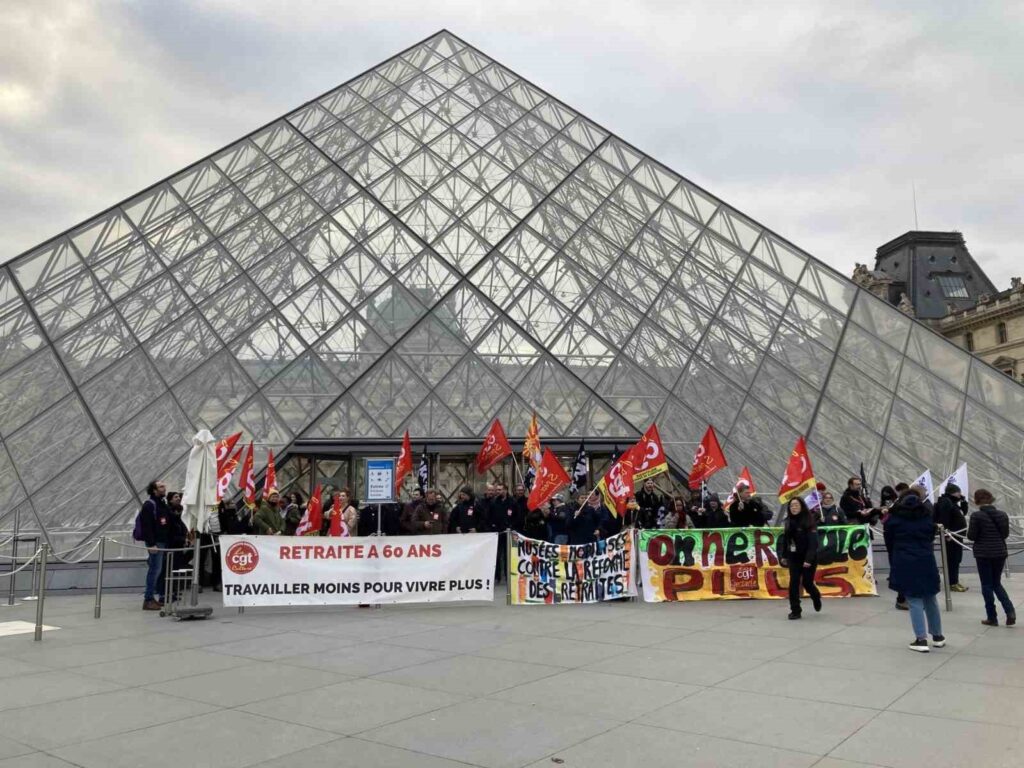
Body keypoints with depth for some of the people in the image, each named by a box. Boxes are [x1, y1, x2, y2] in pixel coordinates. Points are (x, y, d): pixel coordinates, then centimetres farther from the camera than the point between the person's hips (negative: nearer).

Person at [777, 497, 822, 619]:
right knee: (794, 583, -5)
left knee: (807, 582, 4)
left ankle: (816, 597, 38)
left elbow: (813, 542, -18)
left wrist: (809, 559, -25)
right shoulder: (788, 522, 4)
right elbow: (784, 540, 10)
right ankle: (795, 610, 2)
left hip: (808, 558, -4)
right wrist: (783, 556, 4)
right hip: (794, 557, 4)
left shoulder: (809, 521, -13)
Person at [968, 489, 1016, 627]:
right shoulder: (1002, 514, 2)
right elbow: (1006, 534, 11)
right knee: (997, 583, 18)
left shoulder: (976, 516, -13)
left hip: (983, 554, -4)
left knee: (987, 585, 6)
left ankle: (992, 618, 9)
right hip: (1000, 552, 4)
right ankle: (1010, 610, -1)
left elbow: (971, 536, -11)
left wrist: (971, 530, 9)